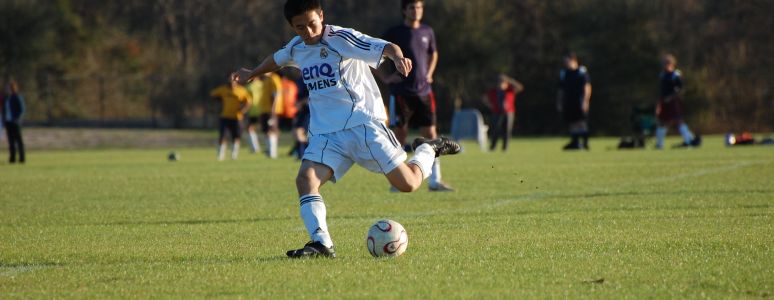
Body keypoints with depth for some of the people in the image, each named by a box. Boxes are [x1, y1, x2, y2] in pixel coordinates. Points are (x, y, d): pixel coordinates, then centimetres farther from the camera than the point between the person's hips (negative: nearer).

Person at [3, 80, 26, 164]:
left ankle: (22, 158, -3)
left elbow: (22, 109, -11)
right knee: (11, 140, 5)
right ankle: (12, 158, 6)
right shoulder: (5, 98, 12)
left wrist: (17, 119, -17)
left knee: (18, 140, -5)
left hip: (15, 122, -7)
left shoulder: (18, 97, -9)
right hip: (8, 122, 7)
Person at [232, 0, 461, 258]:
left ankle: (428, 151, 26)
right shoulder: (296, 48, 9)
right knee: (305, 178, -23)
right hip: (325, 133, 5)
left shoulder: (342, 38, -10)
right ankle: (321, 243, -30)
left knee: (408, 183, -7)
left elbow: (385, 47, -23)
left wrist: (398, 57, -46)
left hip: (363, 123, -5)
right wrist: (253, 74, 51)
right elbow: (277, 59, 34)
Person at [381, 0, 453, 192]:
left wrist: (429, 74, 14)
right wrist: (385, 78, -8)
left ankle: (435, 180, 0)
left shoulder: (427, 32, 10)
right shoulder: (394, 33, -3)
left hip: (423, 91, 4)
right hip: (401, 93, -4)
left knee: (430, 134, -2)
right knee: (400, 135, -1)